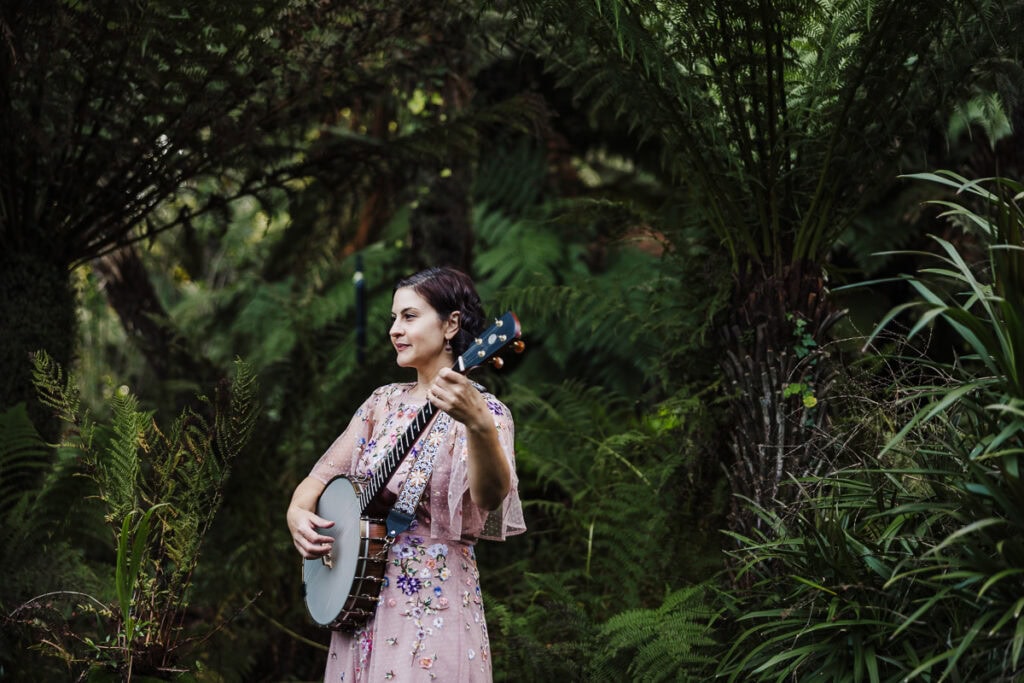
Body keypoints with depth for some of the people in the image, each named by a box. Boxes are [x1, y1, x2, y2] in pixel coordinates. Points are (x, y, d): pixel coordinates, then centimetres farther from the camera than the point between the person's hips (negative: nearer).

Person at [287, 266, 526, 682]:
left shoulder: (485, 411, -11)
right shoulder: (384, 402, 9)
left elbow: (491, 497, -30)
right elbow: (323, 474, 12)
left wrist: (479, 427, -48)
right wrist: (298, 513, -9)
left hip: (434, 611, -6)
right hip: (359, 604, 6)